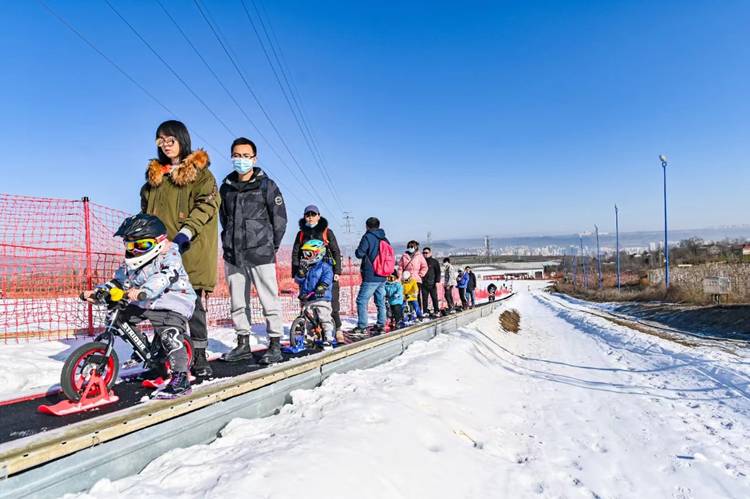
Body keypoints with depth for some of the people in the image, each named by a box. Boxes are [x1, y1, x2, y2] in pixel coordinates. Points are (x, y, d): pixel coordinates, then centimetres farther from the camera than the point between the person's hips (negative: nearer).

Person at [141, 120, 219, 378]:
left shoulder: (198, 171, 5)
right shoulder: (154, 175, 21)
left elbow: (208, 203, -8)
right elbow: (146, 209, 27)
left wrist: (187, 230, -20)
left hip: (191, 250, -5)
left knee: (193, 303, -4)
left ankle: (199, 355, 5)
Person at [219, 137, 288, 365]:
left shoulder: (267, 185, -1)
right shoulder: (226, 187, 13)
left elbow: (280, 218, 0)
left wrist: (272, 246, 2)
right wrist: (229, 242, 14)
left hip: (260, 253, -5)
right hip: (233, 255, 5)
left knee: (269, 301, -3)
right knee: (238, 302, 10)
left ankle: (275, 346, 4)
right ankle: (243, 344, 20)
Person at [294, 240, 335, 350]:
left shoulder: (325, 266, -3)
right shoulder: (304, 267, 16)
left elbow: (327, 279, -16)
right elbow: (298, 281, 9)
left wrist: (321, 287, -33)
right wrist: (301, 271, -7)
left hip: (321, 298, -5)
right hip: (306, 298, 6)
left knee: (325, 319, -7)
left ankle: (328, 339, 0)